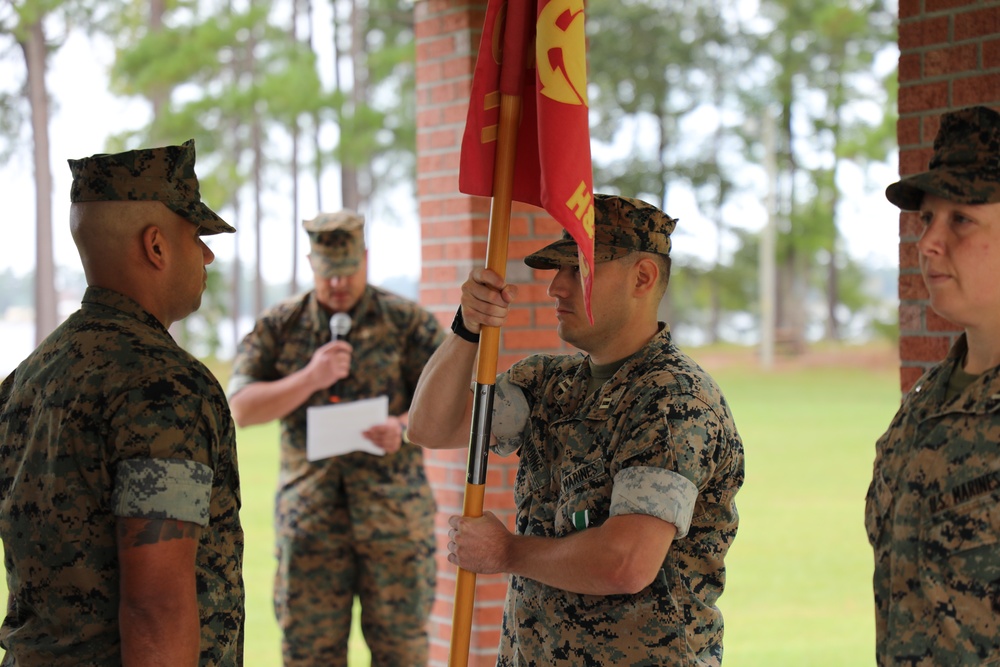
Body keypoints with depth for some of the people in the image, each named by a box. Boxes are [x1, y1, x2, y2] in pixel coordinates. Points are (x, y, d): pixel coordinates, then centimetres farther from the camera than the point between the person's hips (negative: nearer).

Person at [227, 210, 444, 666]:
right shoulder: (278, 327, 8)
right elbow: (241, 407, 0)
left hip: (394, 508, -1)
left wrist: (404, 427, -19)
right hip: (308, 509, 1)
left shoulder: (408, 322, 4)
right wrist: (309, 379, -14)